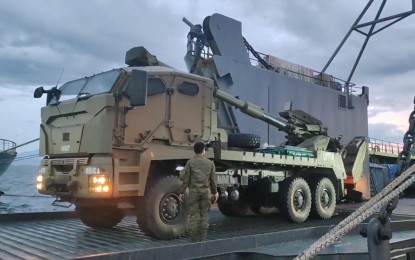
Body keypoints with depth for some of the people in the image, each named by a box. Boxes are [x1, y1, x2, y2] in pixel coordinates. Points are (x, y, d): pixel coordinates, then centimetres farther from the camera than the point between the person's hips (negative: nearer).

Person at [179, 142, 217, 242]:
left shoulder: (190, 162, -2)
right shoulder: (210, 163, 6)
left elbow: (186, 179, -4)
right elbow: (213, 180, 9)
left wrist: (181, 192, 2)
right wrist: (214, 192, 18)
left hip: (194, 191, -2)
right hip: (206, 191, 2)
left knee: (193, 214, 2)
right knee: (204, 214, 9)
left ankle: (194, 240, 3)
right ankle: (202, 239, 12)